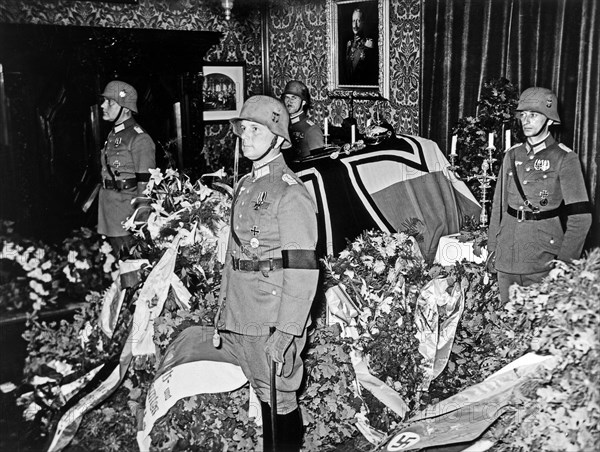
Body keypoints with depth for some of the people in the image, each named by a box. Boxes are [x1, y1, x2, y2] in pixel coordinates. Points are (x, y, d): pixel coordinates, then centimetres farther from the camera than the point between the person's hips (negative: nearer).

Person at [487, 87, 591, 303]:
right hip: (506, 259, 4)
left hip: (542, 261, -4)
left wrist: (565, 261, -10)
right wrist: (492, 248, 11)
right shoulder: (512, 155, 8)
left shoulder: (564, 158, -6)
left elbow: (580, 217, -7)